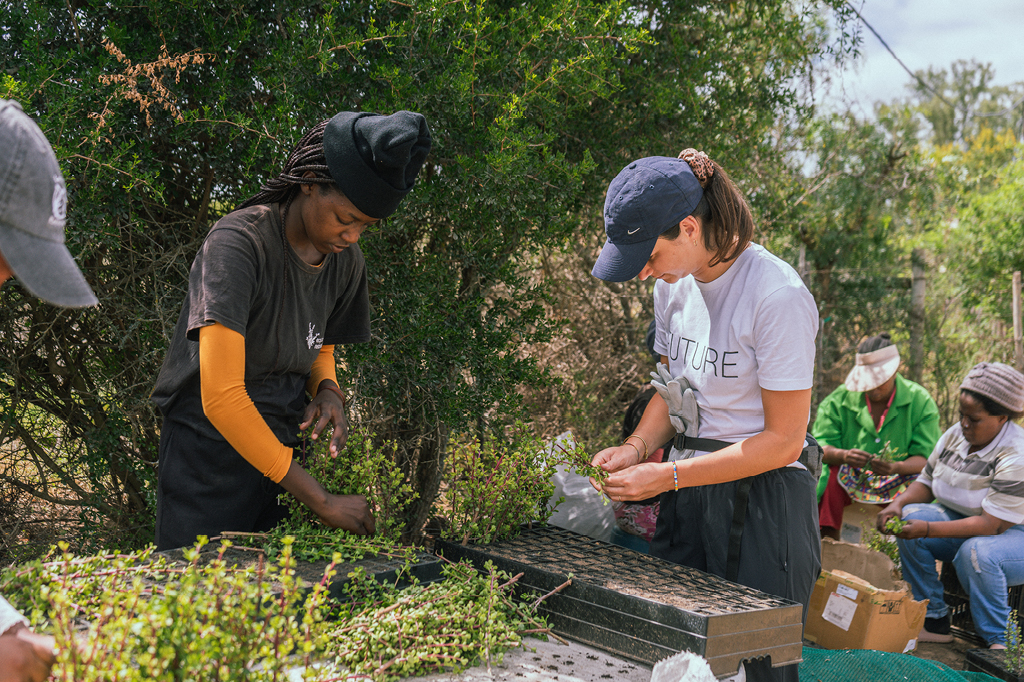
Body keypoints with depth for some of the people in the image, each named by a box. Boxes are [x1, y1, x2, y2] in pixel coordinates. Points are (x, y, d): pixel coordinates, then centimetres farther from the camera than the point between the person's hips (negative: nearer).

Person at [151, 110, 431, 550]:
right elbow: (221, 396, -27)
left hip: (281, 451, 6)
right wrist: (321, 501, -26)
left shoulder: (346, 262, 1)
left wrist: (327, 391, -6)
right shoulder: (239, 242, -21)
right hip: (209, 453, -6)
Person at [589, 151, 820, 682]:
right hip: (688, 493, 7)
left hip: (762, 498, -6)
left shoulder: (778, 297, -20)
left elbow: (783, 440, -17)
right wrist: (636, 447, -2)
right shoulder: (673, 284, 4)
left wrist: (668, 477, -19)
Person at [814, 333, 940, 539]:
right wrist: (843, 456, -31)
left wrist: (896, 467, -32)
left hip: (900, 482, 0)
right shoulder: (839, 399, -2)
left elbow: (925, 457, -9)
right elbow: (820, 448, -7)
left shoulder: (920, 401, -4)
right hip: (851, 481, 0)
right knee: (832, 473, -31)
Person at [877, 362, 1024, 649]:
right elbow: (926, 483, 10)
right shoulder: (954, 436, -1)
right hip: (962, 523, 7)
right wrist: (898, 503, -13)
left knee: (977, 553, -38)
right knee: (910, 517, -17)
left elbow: (991, 525, -28)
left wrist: (928, 529, -34)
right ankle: (935, 620, -9)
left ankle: (998, 641, -16)